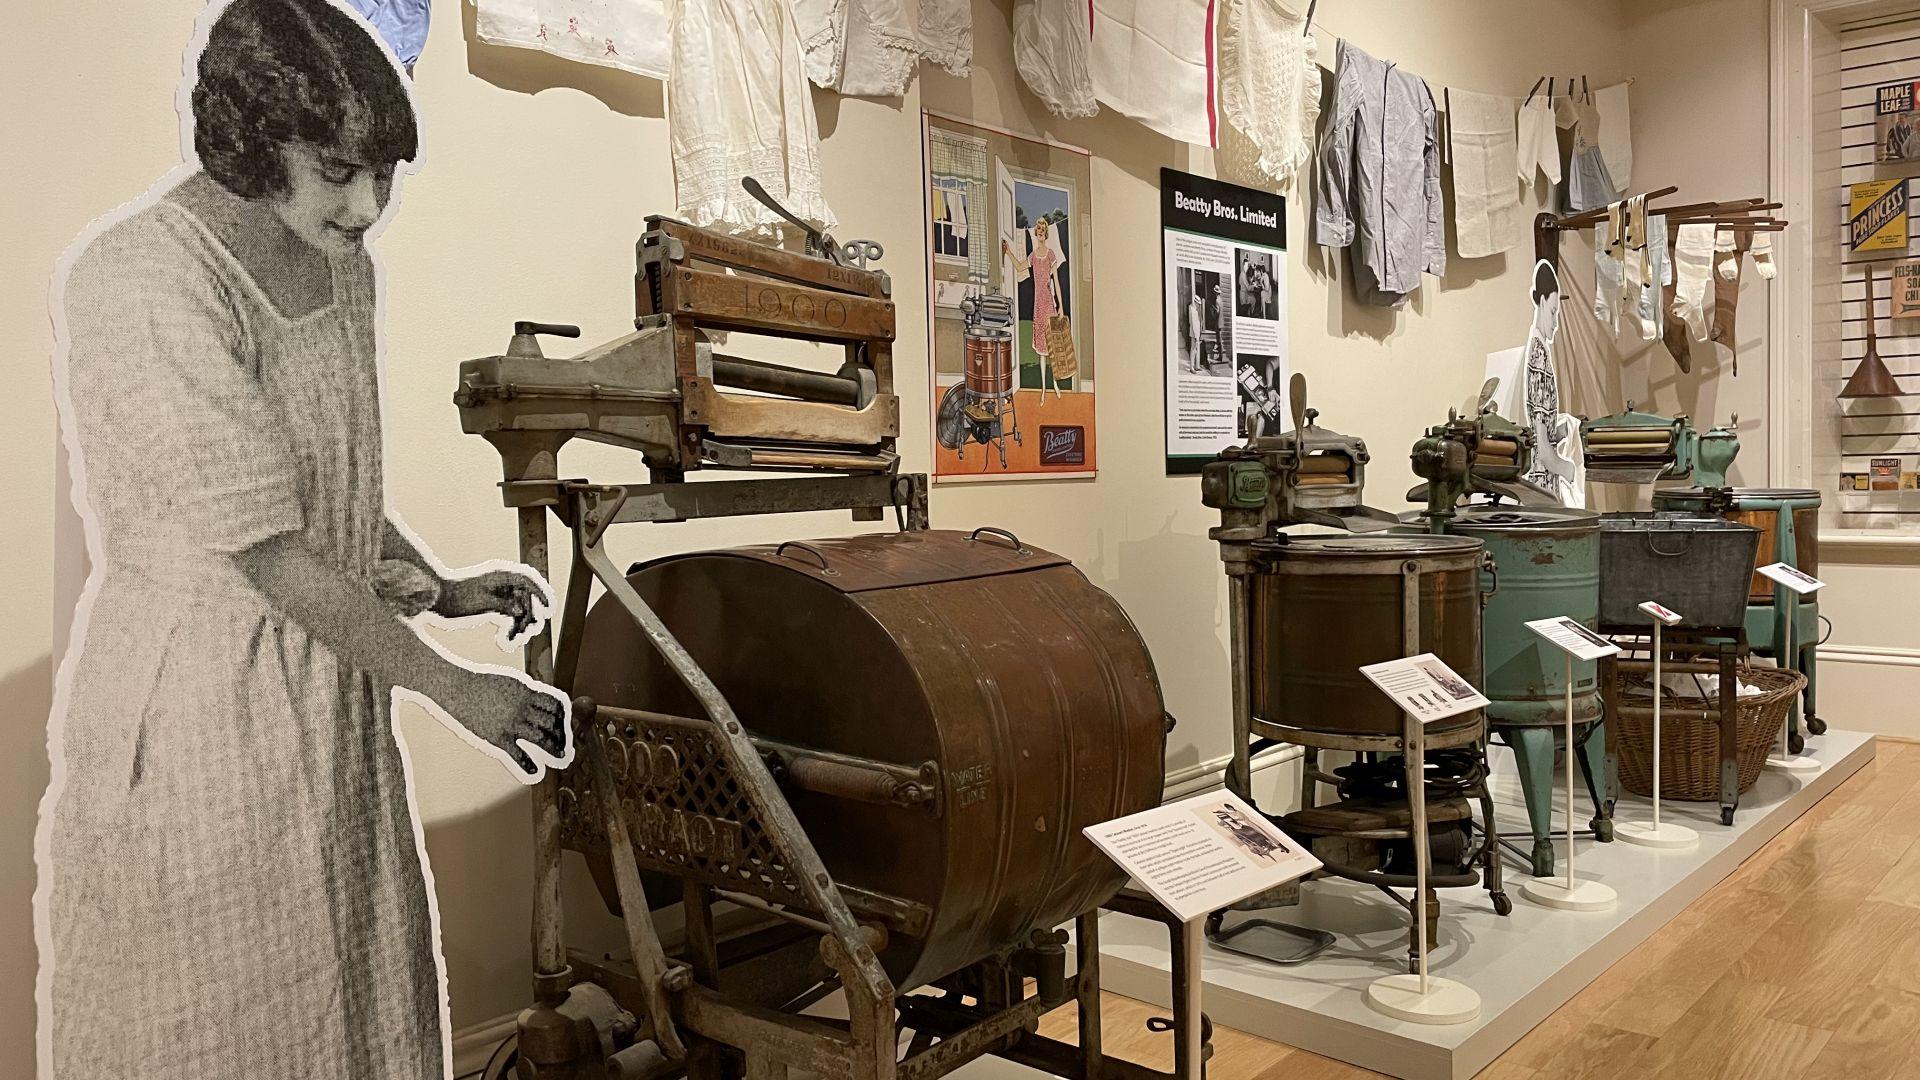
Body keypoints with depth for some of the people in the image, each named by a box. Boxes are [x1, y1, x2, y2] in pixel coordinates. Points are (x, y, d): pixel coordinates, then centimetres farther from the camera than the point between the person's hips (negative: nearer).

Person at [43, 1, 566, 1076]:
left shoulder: (344, 263, 4)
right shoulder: (139, 286, -21)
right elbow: (268, 553, -21)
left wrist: (442, 586, 1)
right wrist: (456, 687, -16)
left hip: (335, 688, 7)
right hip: (194, 707, -7)